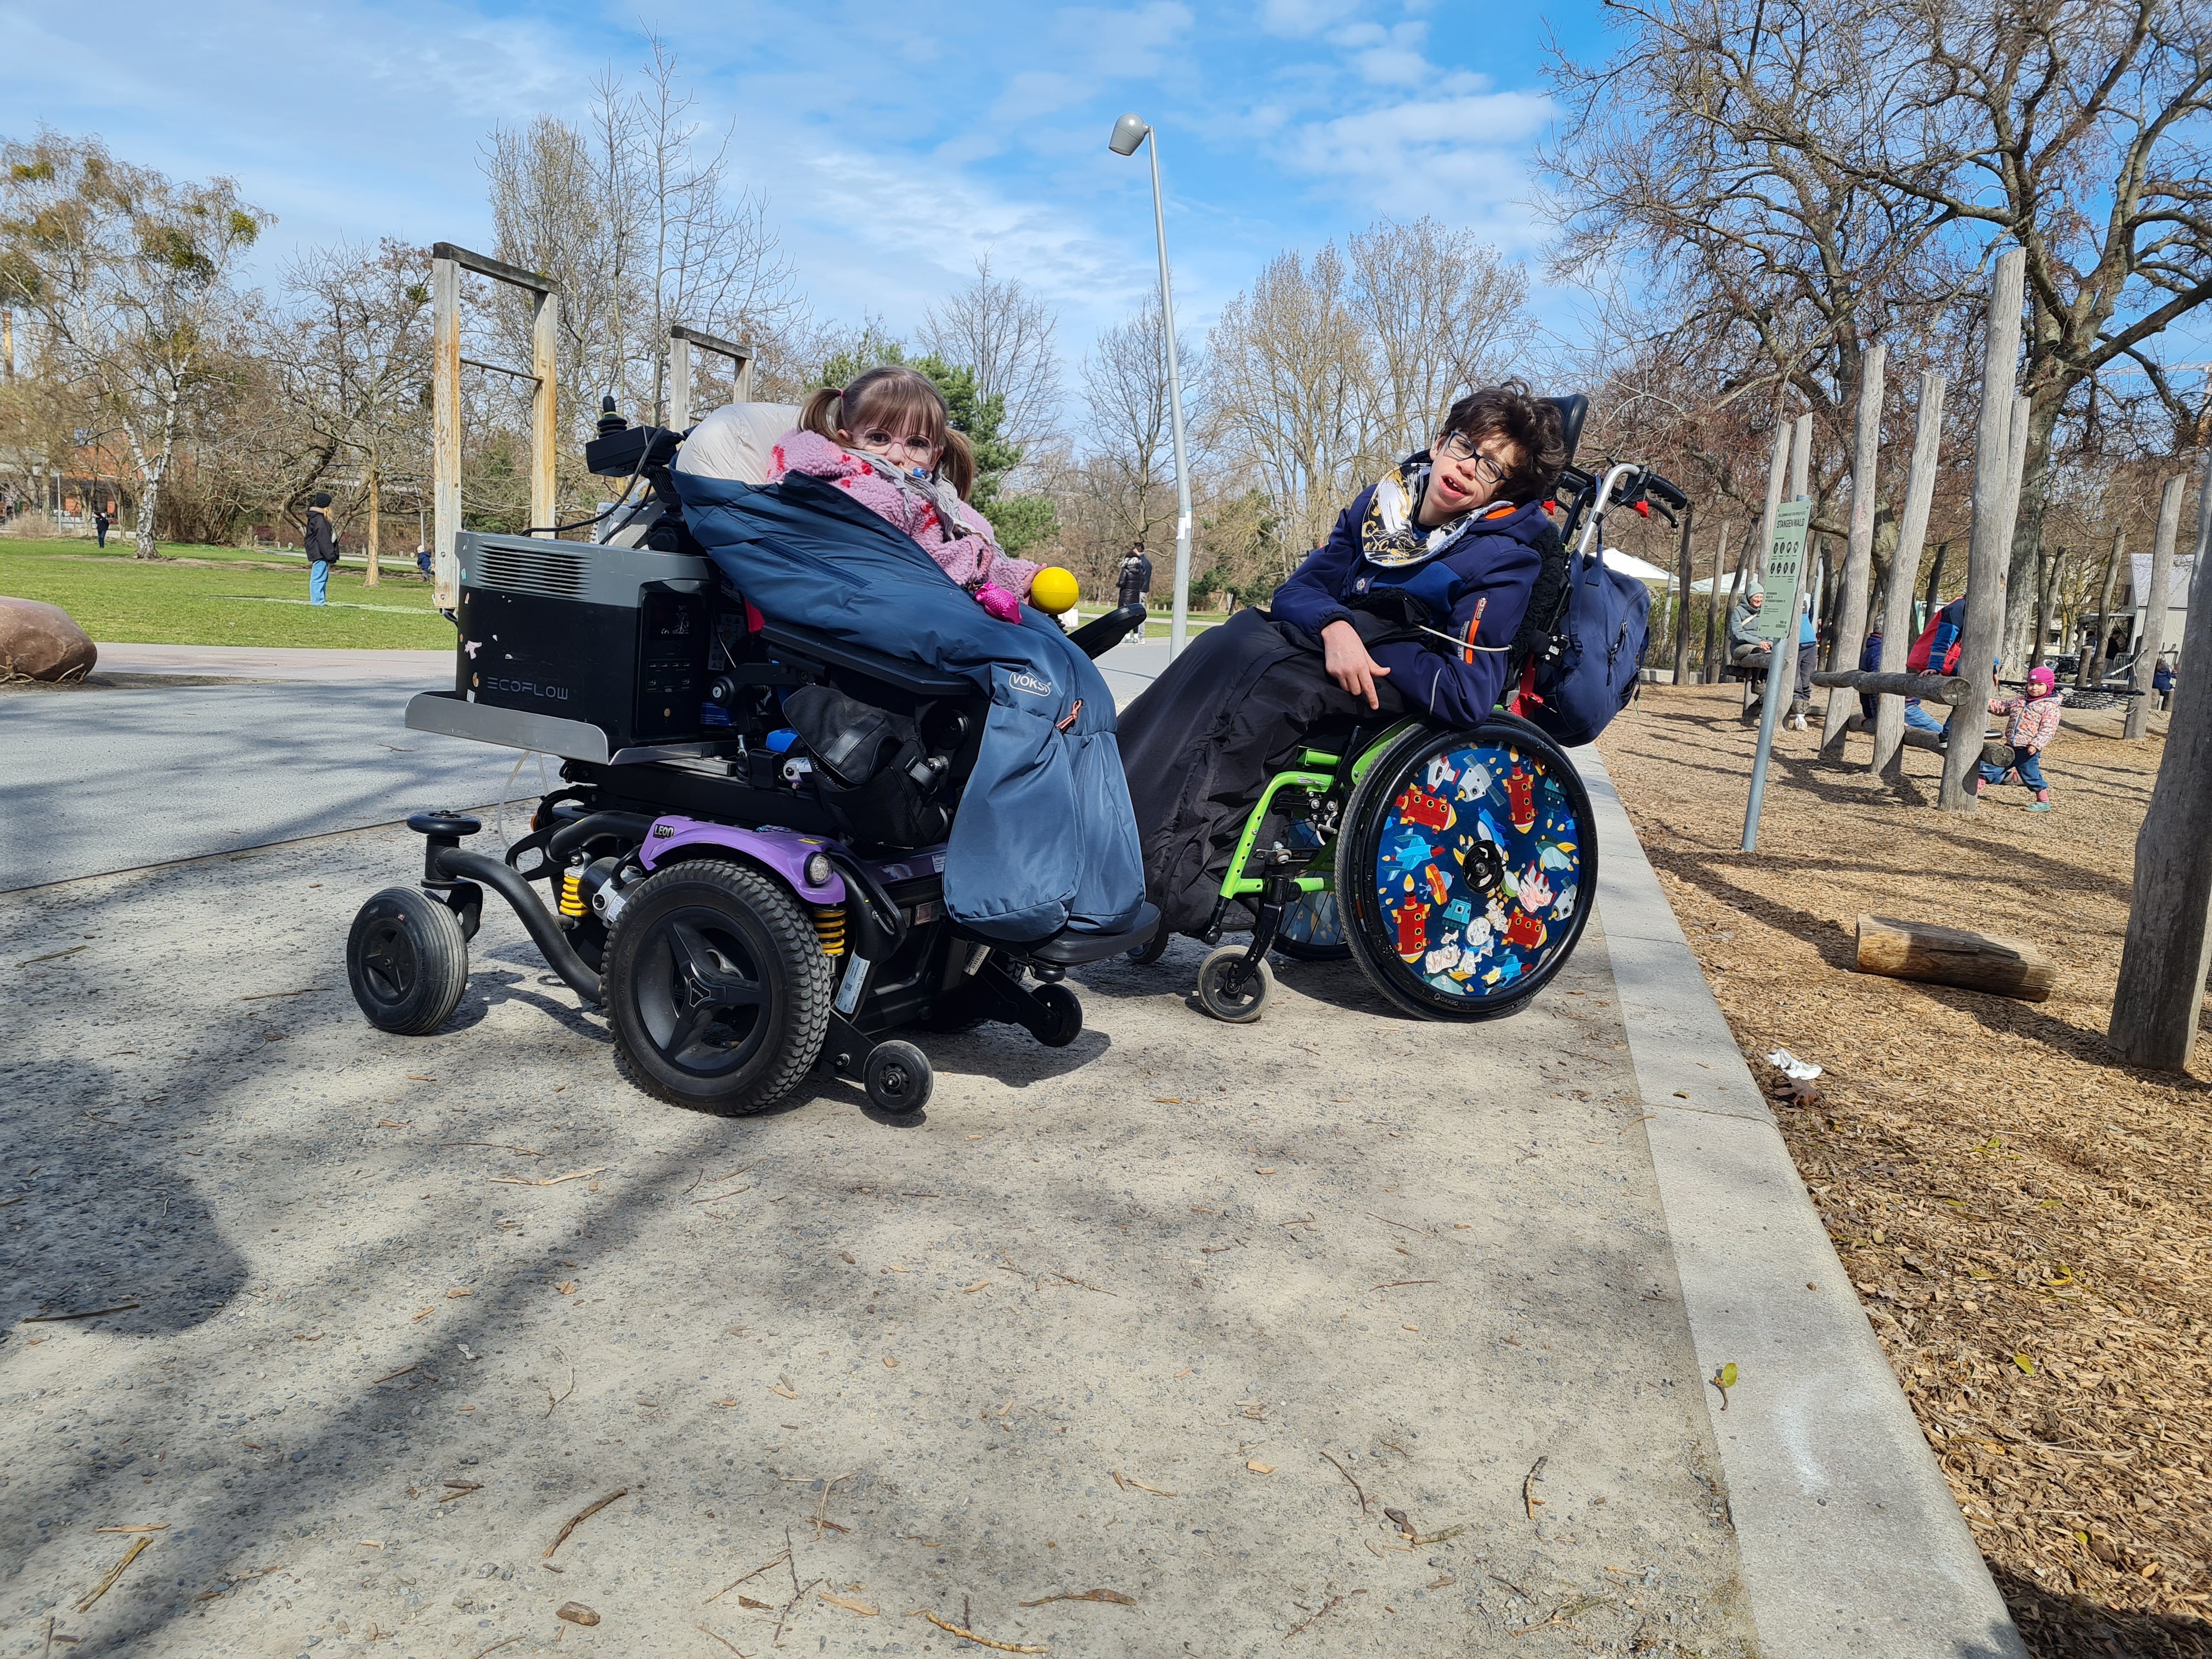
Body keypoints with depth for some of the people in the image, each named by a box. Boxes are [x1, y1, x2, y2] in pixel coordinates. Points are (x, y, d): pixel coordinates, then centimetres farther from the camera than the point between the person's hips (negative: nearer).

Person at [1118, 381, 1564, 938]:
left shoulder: (1503, 557, -14)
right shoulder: (1385, 499, 5)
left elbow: (1466, 697, -22)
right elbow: (1301, 587, 5)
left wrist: (1364, 644, -17)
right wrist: (1333, 626, -19)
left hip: (1414, 691, -6)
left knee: (1264, 681, -32)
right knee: (1234, 638, -23)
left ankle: (1168, 883, -35)